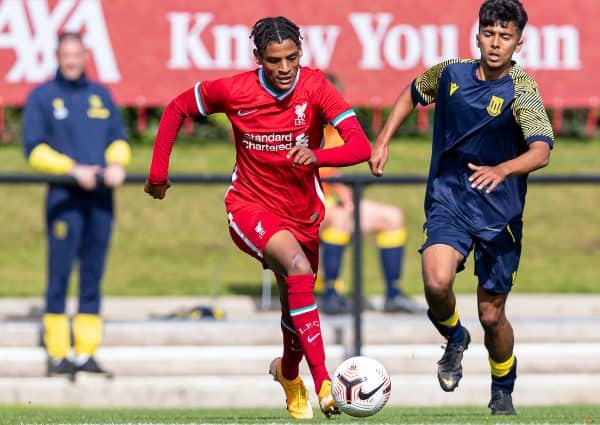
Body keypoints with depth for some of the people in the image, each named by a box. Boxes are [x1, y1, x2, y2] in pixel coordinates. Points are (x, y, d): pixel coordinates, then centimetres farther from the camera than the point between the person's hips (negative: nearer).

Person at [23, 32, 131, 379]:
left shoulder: (101, 96, 16)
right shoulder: (42, 97, 3)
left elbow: (120, 139, 15)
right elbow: (35, 149, -4)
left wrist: (117, 164, -7)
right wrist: (74, 169, -15)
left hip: (101, 195, 4)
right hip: (64, 197, -4)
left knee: (93, 275, 5)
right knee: (60, 274, -6)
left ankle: (87, 353, 9)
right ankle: (58, 354, -4)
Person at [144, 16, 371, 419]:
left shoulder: (315, 87, -18)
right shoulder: (234, 90, -16)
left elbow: (360, 146, -27)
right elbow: (177, 108, 3)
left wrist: (317, 155, -45)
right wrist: (158, 171, 3)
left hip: (302, 214, 3)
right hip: (251, 207, -3)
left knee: (296, 307, 16)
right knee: (299, 267, -32)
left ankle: (289, 371, 53)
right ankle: (323, 383, -38)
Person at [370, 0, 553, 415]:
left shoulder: (521, 89, -16)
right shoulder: (450, 73, -2)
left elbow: (541, 151, -32)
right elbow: (413, 93, 21)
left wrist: (501, 170, -50)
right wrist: (383, 141, 14)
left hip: (500, 213, -2)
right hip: (448, 201, 2)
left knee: (492, 315, 5)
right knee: (437, 283, -25)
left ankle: (503, 392, 33)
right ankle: (455, 338, 9)